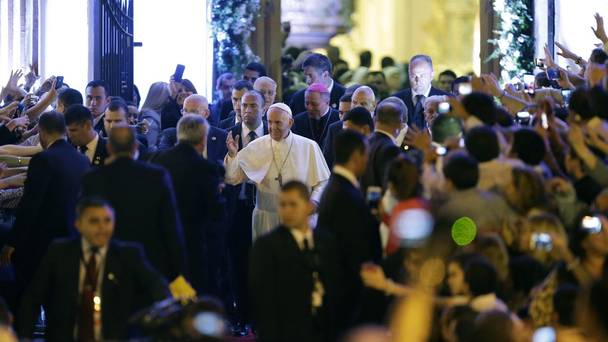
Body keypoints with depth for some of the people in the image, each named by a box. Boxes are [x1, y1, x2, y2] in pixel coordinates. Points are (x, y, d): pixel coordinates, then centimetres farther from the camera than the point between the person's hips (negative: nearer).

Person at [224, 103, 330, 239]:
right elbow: (232, 178, -1)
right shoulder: (256, 147, 1)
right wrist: (232, 155, -16)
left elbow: (322, 182, 4)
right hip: (265, 220, 1)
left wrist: (314, 201, -14)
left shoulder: (309, 147, 0)